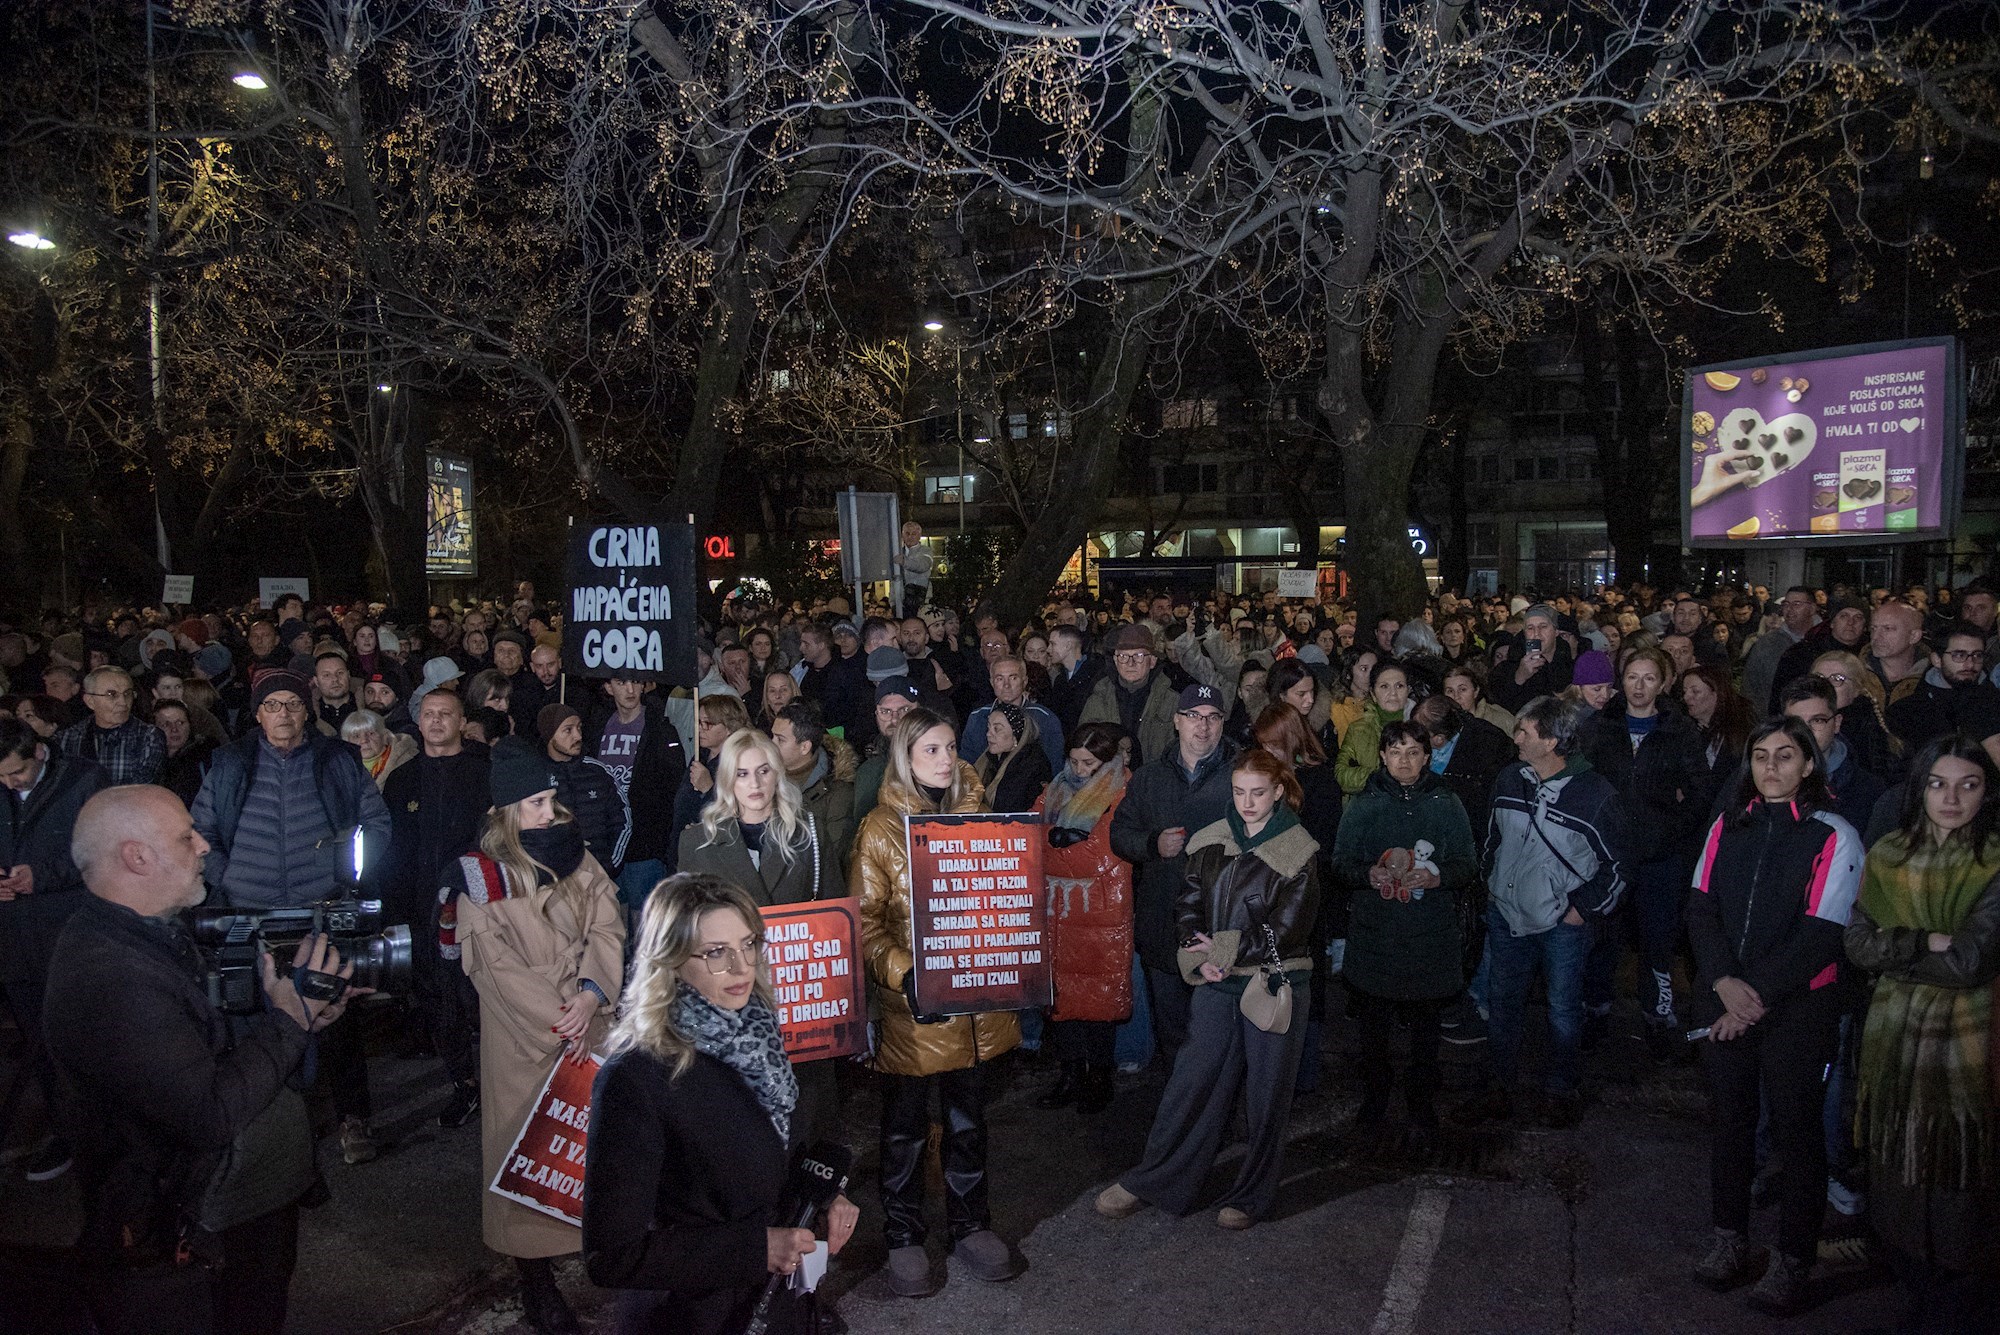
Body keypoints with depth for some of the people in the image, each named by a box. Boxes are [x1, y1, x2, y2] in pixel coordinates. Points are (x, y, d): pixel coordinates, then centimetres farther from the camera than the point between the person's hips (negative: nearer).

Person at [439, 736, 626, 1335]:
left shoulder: (575, 854, 6)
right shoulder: (481, 873, -5)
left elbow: (607, 927, 1)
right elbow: (493, 961, -10)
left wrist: (591, 993, -14)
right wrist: (553, 1021, -13)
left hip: (586, 1023, 3)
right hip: (522, 1034, -3)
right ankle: (534, 1276, 11)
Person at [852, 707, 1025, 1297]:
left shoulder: (976, 814, 7)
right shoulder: (880, 828, -7)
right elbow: (865, 922, -10)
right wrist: (904, 976, -22)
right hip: (912, 1004, -4)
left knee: (969, 1120, 16)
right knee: (906, 1128, 10)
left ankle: (970, 1227, 32)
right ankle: (904, 1238, 25)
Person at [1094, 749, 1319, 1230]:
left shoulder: (1298, 852, -6)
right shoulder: (1211, 841, 6)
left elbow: (1286, 930, -12)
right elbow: (1187, 904, 6)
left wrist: (1223, 950, -11)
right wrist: (1199, 955, -10)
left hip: (1274, 984, -3)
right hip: (1216, 985, 3)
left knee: (1266, 1094, 7)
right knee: (1190, 1082, 5)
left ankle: (1251, 1196, 23)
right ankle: (1152, 1183, 16)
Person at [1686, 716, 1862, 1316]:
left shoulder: (1833, 836, -6)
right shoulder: (1727, 828, 8)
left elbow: (1820, 934, -12)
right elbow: (1701, 909, 3)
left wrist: (1757, 996, -16)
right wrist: (1725, 982, -12)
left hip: (1797, 1005, -4)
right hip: (1723, 999, 4)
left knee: (1795, 1125, 3)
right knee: (1729, 1114, 12)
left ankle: (1793, 1260, 16)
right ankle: (1730, 1237, 27)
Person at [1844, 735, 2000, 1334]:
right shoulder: (1887, 856, 2)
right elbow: (1858, 943, -4)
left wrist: (1895, 950, -9)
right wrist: (1929, 943, -16)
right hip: (1894, 1036, 4)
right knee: (1895, 1172, 12)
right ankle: (1917, 1286, 34)